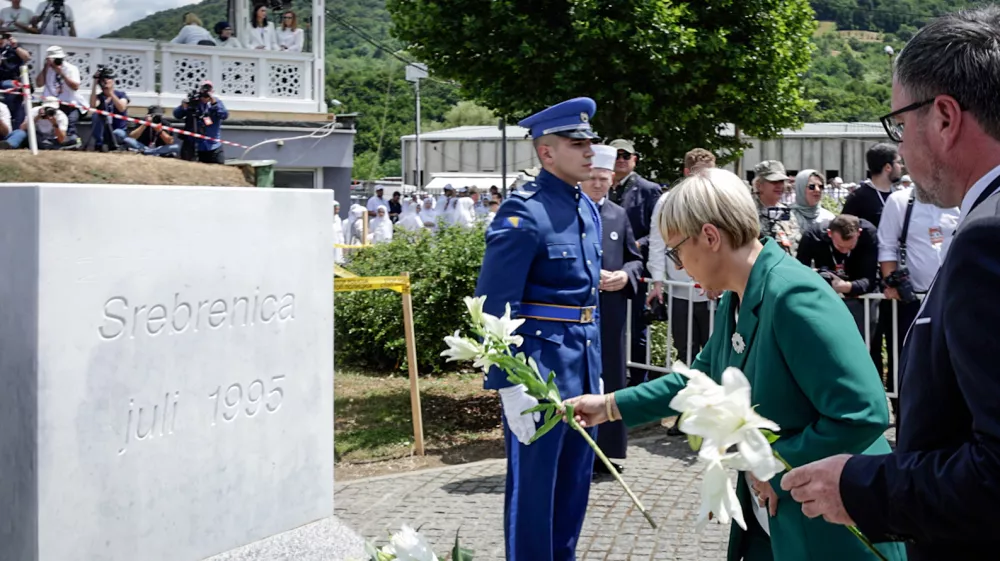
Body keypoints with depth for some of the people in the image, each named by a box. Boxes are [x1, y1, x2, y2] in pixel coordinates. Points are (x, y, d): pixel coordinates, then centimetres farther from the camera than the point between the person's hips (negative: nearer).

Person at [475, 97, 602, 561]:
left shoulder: (588, 209, 10)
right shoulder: (524, 212, -16)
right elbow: (496, 307, -18)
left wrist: (594, 368, 19)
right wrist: (508, 384, -21)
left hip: (582, 363, 8)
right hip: (540, 363, -8)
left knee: (576, 478, 17)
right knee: (533, 482, 4)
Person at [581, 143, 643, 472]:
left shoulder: (619, 215, 11)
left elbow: (635, 259, 16)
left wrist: (625, 276, -5)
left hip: (611, 313, 5)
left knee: (611, 379, 9)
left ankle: (607, 451, 20)